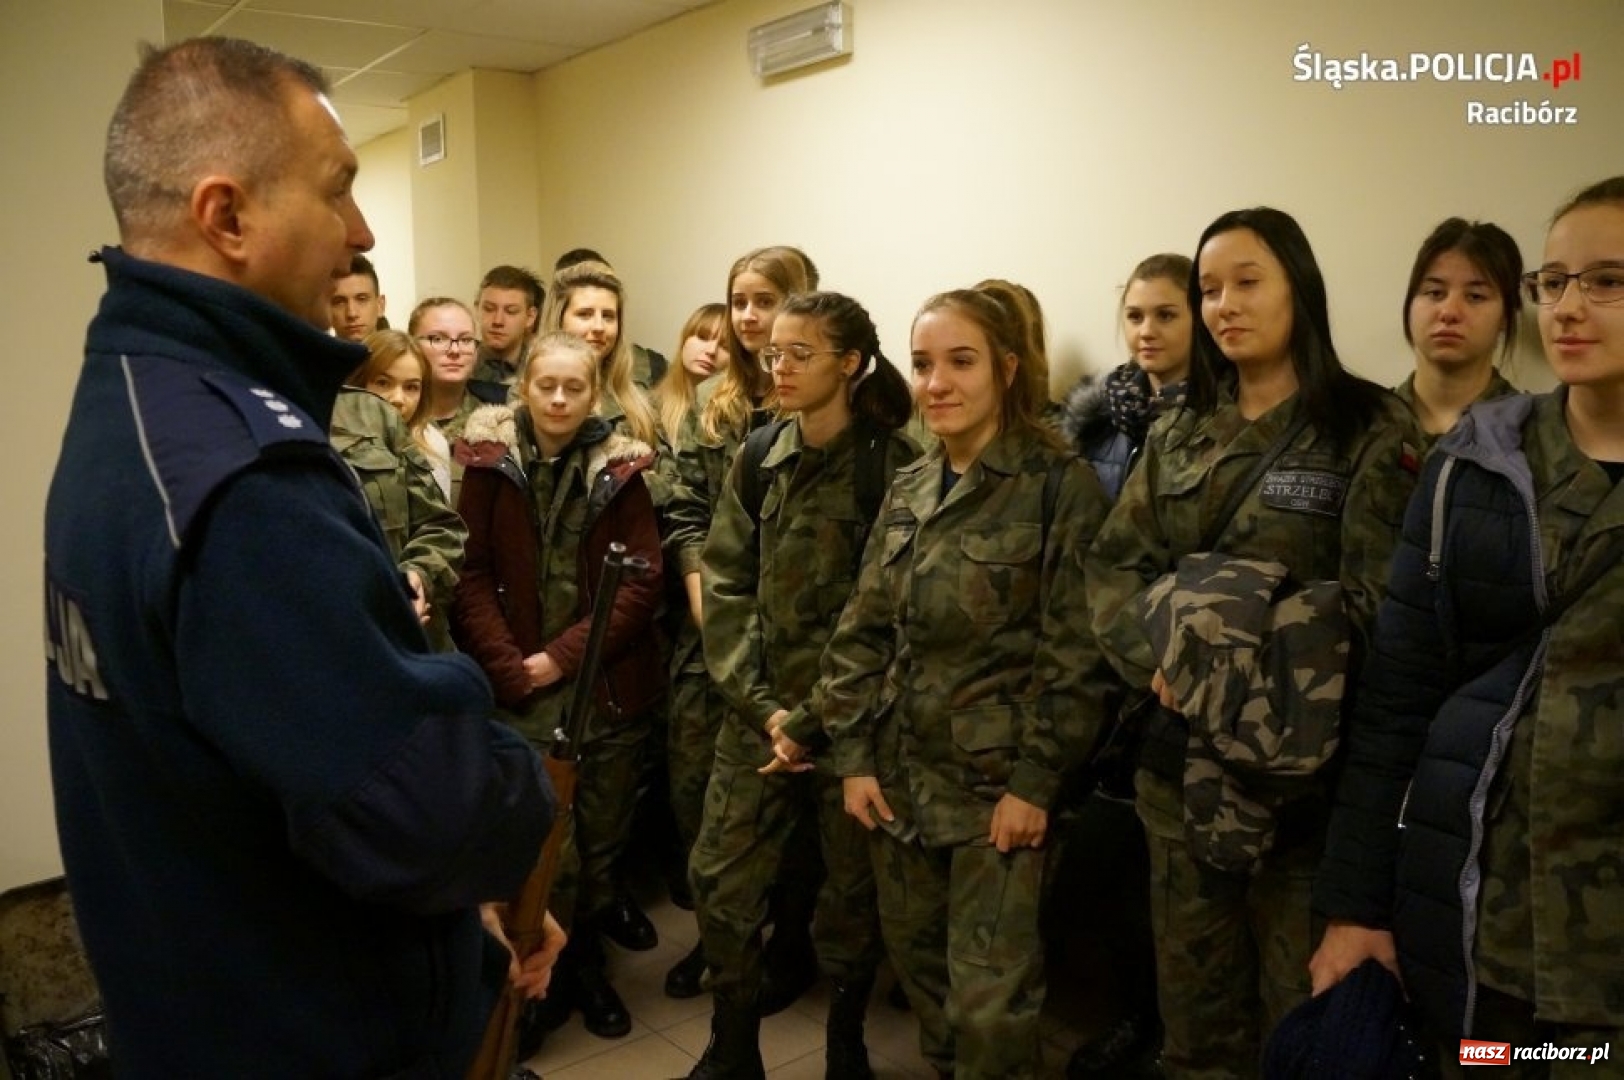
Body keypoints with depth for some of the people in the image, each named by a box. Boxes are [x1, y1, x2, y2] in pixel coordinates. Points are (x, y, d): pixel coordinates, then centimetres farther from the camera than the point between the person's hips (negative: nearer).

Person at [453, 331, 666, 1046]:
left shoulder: (619, 470, 4)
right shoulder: (489, 463, 2)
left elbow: (642, 579, -4)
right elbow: (472, 573, -4)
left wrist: (564, 655, -12)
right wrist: (509, 668, -15)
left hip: (609, 685, 2)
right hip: (521, 688, -1)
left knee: (601, 840, 11)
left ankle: (587, 967, 34)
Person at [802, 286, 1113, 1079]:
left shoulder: (1060, 486, -10)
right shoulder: (907, 491, 7)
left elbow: (1075, 650, -13)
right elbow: (861, 632, 8)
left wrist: (1033, 781, -15)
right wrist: (853, 756, 2)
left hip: (998, 779, -6)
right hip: (900, 774, 6)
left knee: (989, 999, 1)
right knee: (915, 961, 18)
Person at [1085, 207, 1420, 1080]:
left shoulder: (1368, 429, -6)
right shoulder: (1178, 436, 9)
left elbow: (1382, 598, -11)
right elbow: (1112, 566, 5)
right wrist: (1157, 659, -11)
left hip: (1306, 761, -4)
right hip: (1184, 754, 4)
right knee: (1193, 991, 16)